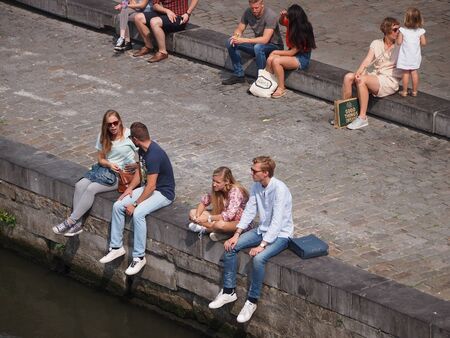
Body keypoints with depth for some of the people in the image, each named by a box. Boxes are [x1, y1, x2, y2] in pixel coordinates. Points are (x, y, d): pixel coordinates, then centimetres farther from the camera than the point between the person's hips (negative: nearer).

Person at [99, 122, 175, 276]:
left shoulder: (154, 155, -29)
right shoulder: (143, 150, 2)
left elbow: (151, 187, -28)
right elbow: (140, 171, 17)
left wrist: (135, 205, -21)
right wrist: (130, 188, 1)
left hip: (164, 192, -9)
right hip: (149, 187, 9)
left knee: (138, 213, -32)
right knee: (117, 206, -5)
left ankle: (139, 257, -21)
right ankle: (116, 247, 5)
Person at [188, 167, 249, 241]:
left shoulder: (235, 191, -25)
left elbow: (228, 215, -33)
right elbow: (204, 202, 2)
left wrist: (208, 218, -36)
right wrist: (197, 216, -17)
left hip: (239, 222, -8)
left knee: (220, 224, -42)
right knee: (192, 213, -6)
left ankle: (204, 228, -11)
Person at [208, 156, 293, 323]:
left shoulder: (279, 189, -26)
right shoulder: (256, 186, -2)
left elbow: (277, 221, -29)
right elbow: (249, 211, 3)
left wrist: (262, 246, -31)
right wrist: (236, 235, -7)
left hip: (280, 234, -8)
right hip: (263, 230, 8)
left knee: (258, 258, -32)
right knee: (230, 247, -5)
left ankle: (252, 301, -15)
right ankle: (229, 292, 6)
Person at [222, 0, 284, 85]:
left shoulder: (270, 16, -26)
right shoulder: (248, 12, -8)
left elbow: (265, 39, -33)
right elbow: (239, 29, 3)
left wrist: (244, 40, -38)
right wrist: (236, 36, -22)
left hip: (274, 46, -7)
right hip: (258, 43, 7)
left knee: (258, 47, -39)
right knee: (230, 42, -9)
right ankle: (238, 75, 0)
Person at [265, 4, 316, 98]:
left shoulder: (303, 32, -24)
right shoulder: (292, 24, -3)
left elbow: (292, 52, -22)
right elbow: (282, 22, 21)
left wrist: (275, 52, -12)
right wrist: (282, 16, -3)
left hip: (302, 59, -8)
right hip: (292, 54, 8)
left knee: (276, 61, -29)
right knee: (270, 59, -19)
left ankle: (281, 89, -16)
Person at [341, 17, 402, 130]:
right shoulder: (376, 44, 10)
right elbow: (367, 59, -5)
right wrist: (359, 71, -24)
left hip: (389, 81, -5)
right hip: (373, 76, 5)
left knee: (362, 80, -32)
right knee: (348, 77, -19)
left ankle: (363, 118, -28)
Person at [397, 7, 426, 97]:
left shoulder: (403, 30, -17)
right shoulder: (420, 31, -11)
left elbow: (399, 42, -13)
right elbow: (423, 43, -7)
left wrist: (398, 36, 7)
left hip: (405, 57, -2)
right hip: (415, 56, 2)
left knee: (405, 73, 9)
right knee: (414, 73, 14)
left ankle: (404, 91, 16)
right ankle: (414, 91, 22)